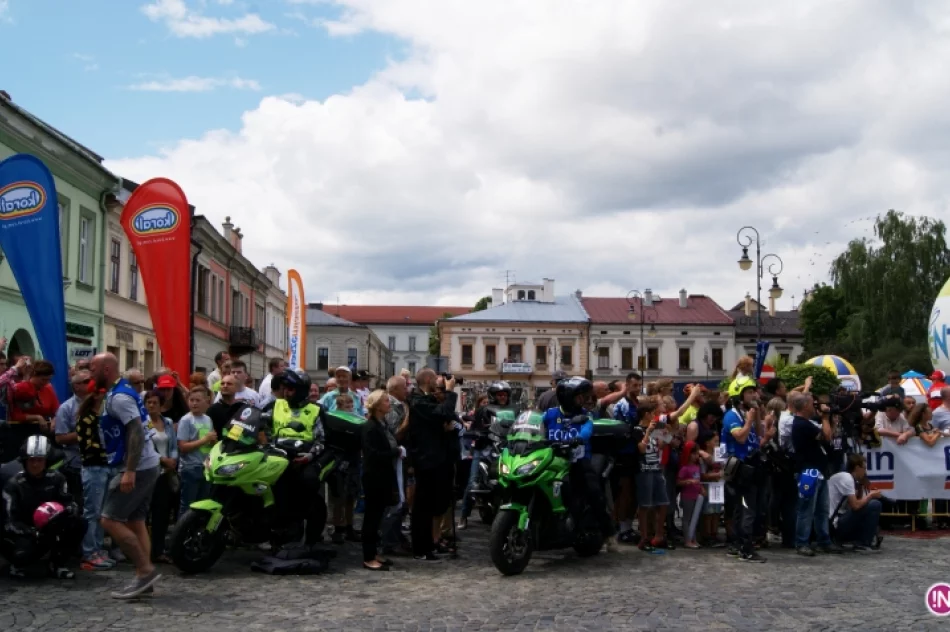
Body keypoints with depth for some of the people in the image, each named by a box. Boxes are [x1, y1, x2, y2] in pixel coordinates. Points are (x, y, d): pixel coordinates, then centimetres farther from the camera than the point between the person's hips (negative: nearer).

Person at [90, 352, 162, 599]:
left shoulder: (119, 397, -16)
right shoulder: (120, 392, 16)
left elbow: (137, 432, -25)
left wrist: (129, 471, -28)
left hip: (137, 468, -10)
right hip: (146, 466, 10)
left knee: (110, 521, -8)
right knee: (136, 522, 10)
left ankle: (146, 570, -7)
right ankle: (143, 577, 10)